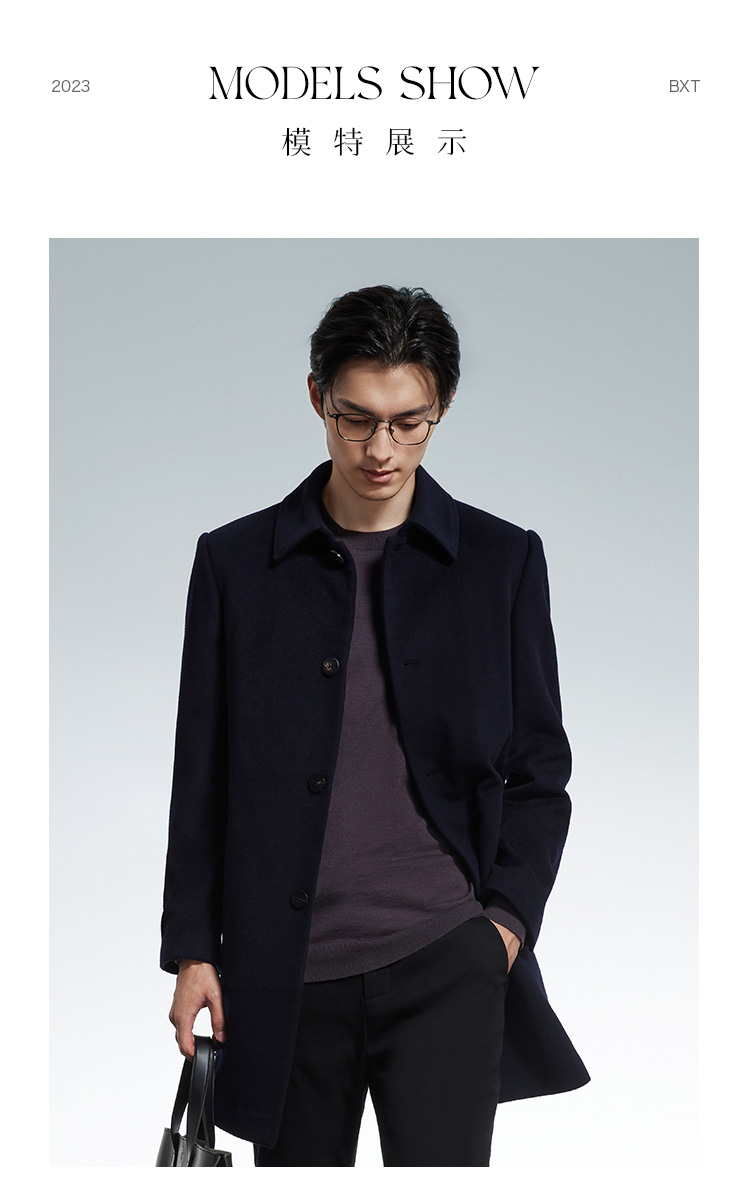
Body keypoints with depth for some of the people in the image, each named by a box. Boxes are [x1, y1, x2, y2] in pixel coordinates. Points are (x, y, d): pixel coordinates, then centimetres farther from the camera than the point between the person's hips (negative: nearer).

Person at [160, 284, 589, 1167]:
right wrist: (193, 950, 3)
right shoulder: (236, 562, 4)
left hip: (444, 962, -1)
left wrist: (507, 919, -4)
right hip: (286, 972, 1)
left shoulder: (502, 561, 3)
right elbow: (201, 777, 6)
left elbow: (539, 770, 7)